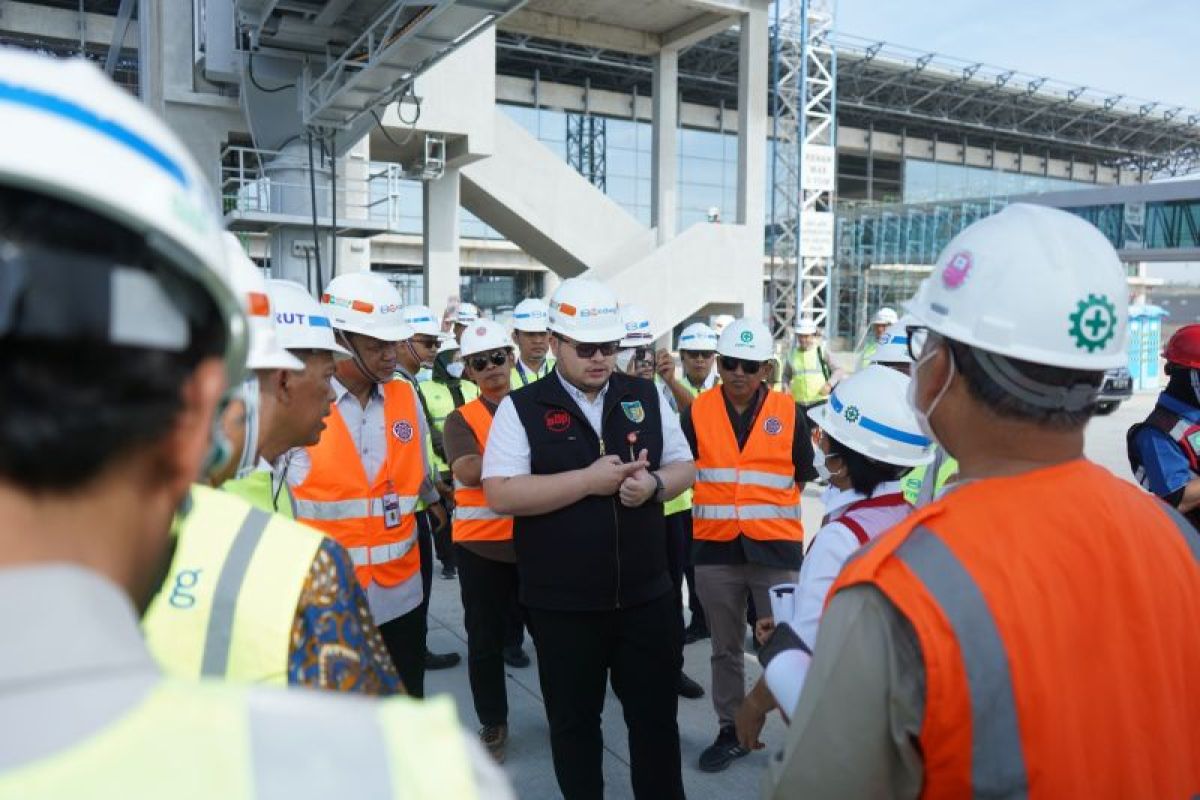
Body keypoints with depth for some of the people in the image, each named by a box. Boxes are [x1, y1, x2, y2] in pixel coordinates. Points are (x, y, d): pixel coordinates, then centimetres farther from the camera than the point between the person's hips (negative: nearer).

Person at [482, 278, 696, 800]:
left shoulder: (645, 396, 4)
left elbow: (684, 467, 9)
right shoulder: (522, 408, -7)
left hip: (647, 593, 3)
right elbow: (501, 495, -16)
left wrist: (653, 483, -14)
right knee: (573, 719, 16)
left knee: (656, 714, 15)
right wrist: (589, 479, -20)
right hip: (562, 601, -2)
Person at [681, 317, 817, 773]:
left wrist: (767, 507, 1)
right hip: (715, 548, 2)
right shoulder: (697, 412, -1)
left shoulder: (789, 412, -2)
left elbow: (803, 475, 6)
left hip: (776, 548, -1)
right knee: (725, 648, 16)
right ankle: (730, 731, 32)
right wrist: (718, 506, -3)